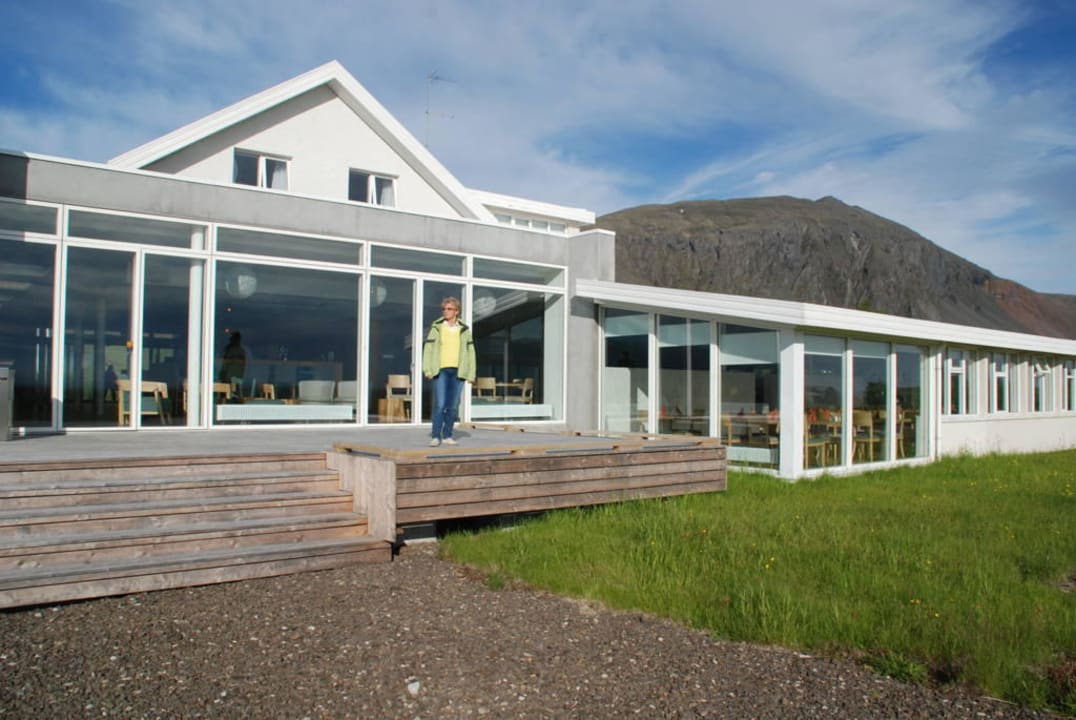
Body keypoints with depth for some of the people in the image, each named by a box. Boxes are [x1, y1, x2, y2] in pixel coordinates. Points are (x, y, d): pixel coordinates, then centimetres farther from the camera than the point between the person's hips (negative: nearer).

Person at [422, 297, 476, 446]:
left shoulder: (464, 330, 8)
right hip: (441, 370, -2)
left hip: (458, 371, 2)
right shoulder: (436, 327, 4)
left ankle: (447, 436, 13)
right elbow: (428, 348, 2)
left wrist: (471, 374, 4)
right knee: (440, 405, -9)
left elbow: (470, 351, 9)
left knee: (452, 406, 5)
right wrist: (427, 369, -8)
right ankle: (435, 436, -2)